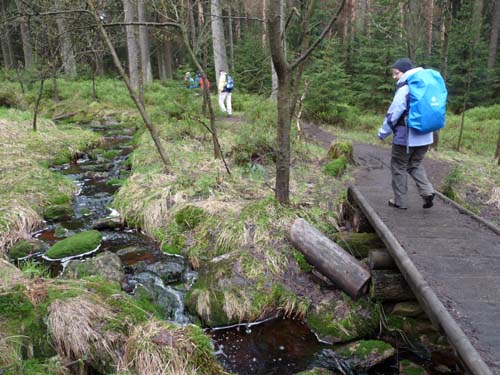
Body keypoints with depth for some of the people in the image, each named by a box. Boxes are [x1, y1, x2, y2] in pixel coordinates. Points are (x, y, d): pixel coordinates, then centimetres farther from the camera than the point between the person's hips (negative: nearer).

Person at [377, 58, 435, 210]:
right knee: (415, 165, 21)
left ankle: (400, 201, 13)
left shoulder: (405, 88, -15)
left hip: (406, 137, -8)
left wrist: (383, 132, -3)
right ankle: (427, 191, 2)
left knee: (399, 167, 7)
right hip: (425, 136, 8)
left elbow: (393, 113, -14)